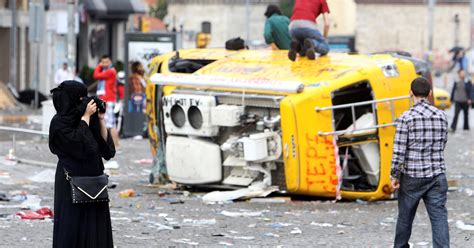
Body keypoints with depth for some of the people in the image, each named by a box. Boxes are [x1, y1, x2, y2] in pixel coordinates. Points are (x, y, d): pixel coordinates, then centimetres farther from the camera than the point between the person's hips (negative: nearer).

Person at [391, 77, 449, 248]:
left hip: (412, 176, -2)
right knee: (439, 216, -2)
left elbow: (399, 150, -12)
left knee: (405, 217, 15)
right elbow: (442, 145, 12)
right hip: (437, 176, 2)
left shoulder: (407, 117, -10)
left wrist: (395, 176, -3)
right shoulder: (442, 116, 2)